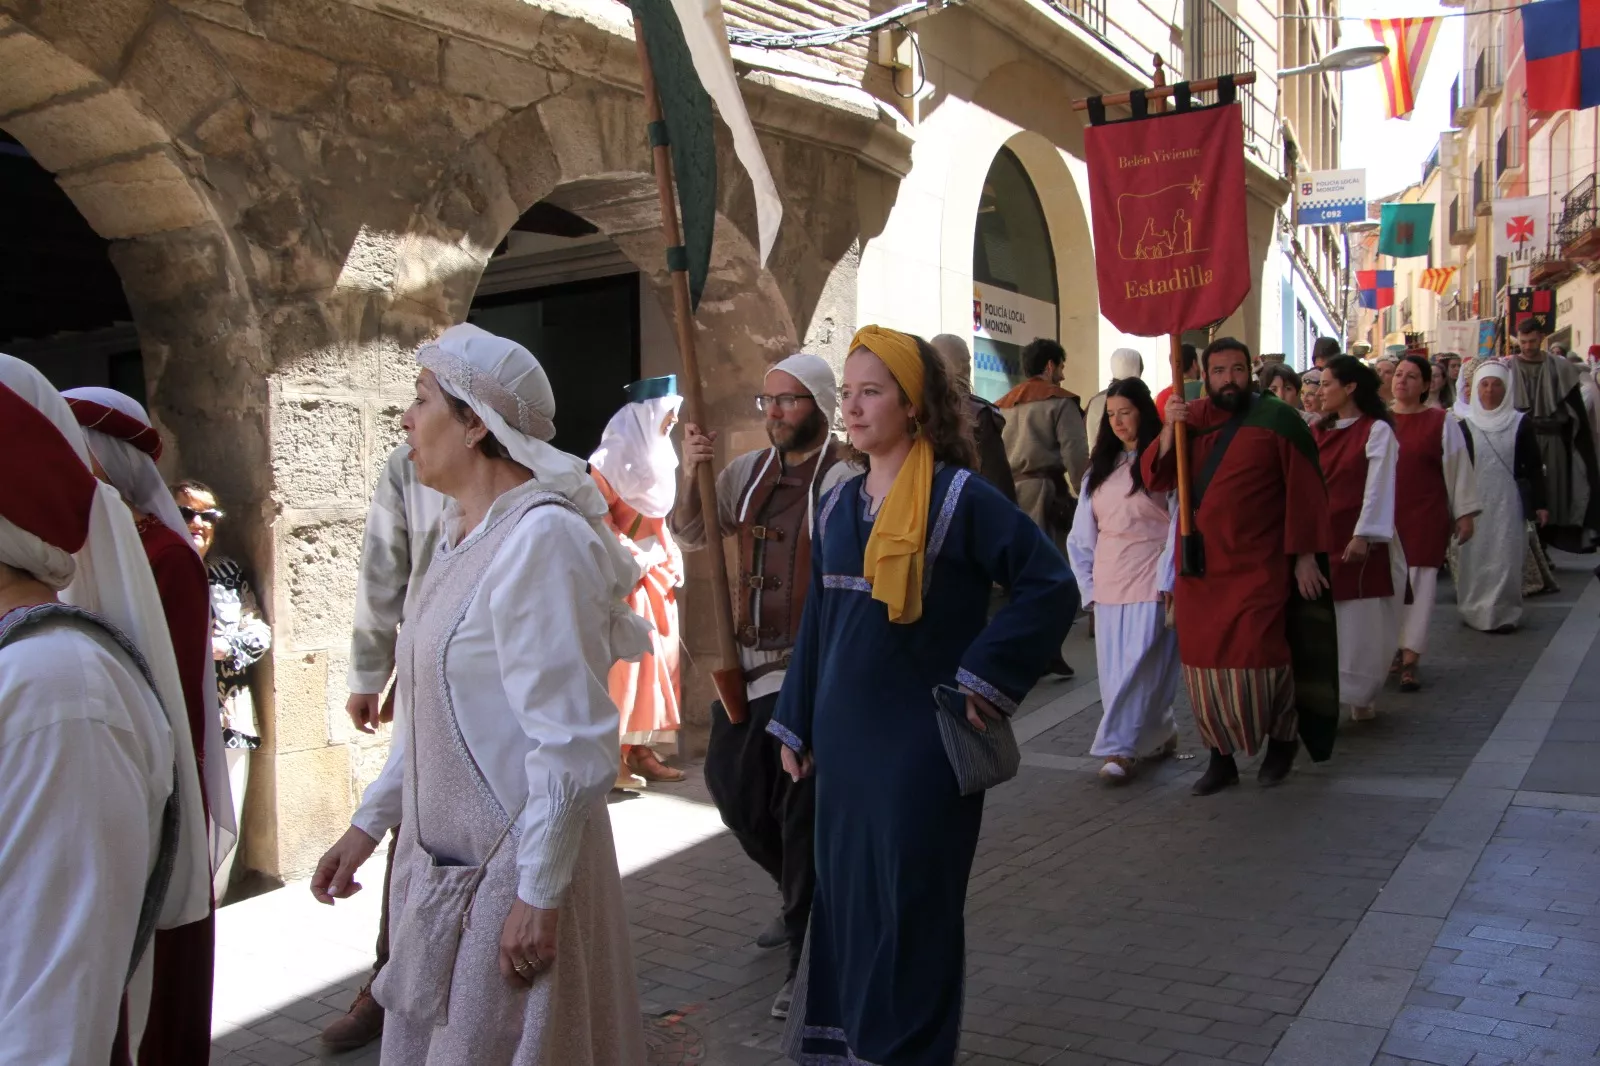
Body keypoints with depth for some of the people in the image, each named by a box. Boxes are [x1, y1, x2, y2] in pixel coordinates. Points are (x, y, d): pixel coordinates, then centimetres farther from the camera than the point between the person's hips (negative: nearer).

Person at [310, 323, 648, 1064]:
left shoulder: (541, 538, -20)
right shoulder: (462, 535, 8)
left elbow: (573, 743, -22)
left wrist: (539, 894, -19)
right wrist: (368, 823, 16)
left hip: (513, 867, -8)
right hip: (442, 859, 8)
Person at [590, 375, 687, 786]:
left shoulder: (658, 455, 14)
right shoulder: (613, 456, -13)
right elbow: (598, 517, -18)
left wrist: (672, 560, 10)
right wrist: (634, 559, -17)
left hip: (657, 573, 9)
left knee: (656, 658, 8)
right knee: (623, 663, -8)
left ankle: (641, 749, 15)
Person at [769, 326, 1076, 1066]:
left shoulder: (960, 497, -10)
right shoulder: (838, 505, 8)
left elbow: (1051, 585, -10)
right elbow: (818, 619, 13)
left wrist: (984, 678, -13)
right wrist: (796, 725, 13)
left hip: (922, 741, -5)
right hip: (844, 738, 6)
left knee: (910, 902, 6)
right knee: (843, 892, 14)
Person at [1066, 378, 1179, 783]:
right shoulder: (1101, 466, 15)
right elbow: (1083, 532, 14)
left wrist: (1168, 580, -13)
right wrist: (1087, 583, 7)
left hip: (1151, 579, -6)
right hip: (1108, 582, 6)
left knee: (1139, 663, -9)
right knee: (1113, 669, 7)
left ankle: (1121, 747, -6)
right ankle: (1159, 735, 21)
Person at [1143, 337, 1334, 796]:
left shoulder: (1275, 420, -2)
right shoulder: (1190, 418, 8)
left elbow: (1305, 490, -2)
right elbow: (1155, 478, 1)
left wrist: (1305, 556, -5)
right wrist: (1169, 430, -16)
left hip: (1258, 567, -4)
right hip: (1197, 568, 4)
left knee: (1258, 658, -6)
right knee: (1203, 662, 6)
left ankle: (1283, 736, 22)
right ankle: (1221, 758, 20)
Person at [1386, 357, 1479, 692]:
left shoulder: (1441, 422, 0)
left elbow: (1458, 469, 1)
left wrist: (1465, 514, 0)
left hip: (1425, 519, -3)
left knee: (1419, 586, -4)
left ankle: (1409, 660, -1)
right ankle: (1392, 651, 20)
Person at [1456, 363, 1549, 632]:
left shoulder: (1521, 423, 1)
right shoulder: (1464, 425, 1)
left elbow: (1534, 466, 4)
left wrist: (1540, 503, 1)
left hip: (1508, 503, 0)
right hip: (1473, 504, 1)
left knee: (1506, 558, 0)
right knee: (1474, 558, 5)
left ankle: (1503, 612, 9)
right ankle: (1475, 609, 17)